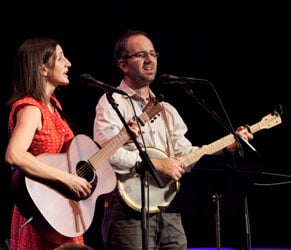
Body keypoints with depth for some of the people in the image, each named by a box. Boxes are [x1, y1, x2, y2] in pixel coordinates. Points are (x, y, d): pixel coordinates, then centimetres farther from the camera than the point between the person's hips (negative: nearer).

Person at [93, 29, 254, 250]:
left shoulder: (166, 111, 22)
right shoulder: (112, 103, -2)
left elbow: (185, 155, 17)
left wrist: (225, 147, 5)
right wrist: (155, 164, -18)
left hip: (169, 214, 7)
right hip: (130, 212, -7)